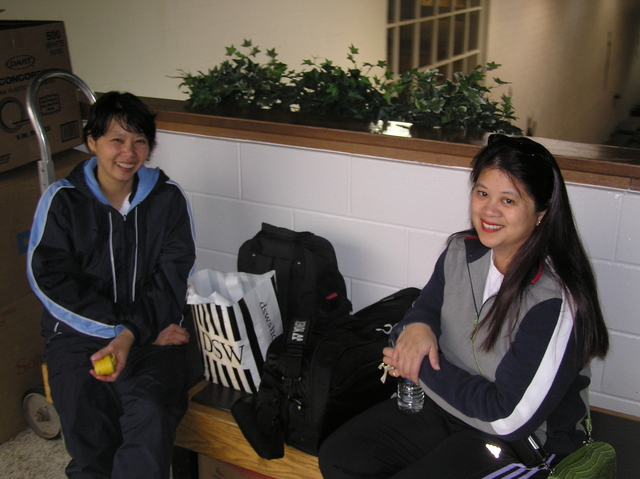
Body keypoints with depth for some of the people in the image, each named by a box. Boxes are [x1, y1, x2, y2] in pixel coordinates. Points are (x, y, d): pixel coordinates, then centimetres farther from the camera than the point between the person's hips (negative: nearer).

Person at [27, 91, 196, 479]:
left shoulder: (168, 198, 5)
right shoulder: (63, 200, 2)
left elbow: (172, 277, -1)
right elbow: (50, 279, -5)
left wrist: (132, 333, -18)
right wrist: (135, 327, -13)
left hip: (153, 334, 0)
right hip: (79, 334, 0)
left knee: (151, 420, -28)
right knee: (91, 438, -21)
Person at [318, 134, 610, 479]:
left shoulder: (555, 302, -26)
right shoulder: (461, 252, -4)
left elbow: (510, 417, -25)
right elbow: (425, 309, 11)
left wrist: (423, 370, -18)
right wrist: (416, 327, -14)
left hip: (522, 443, -6)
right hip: (445, 406, 7)